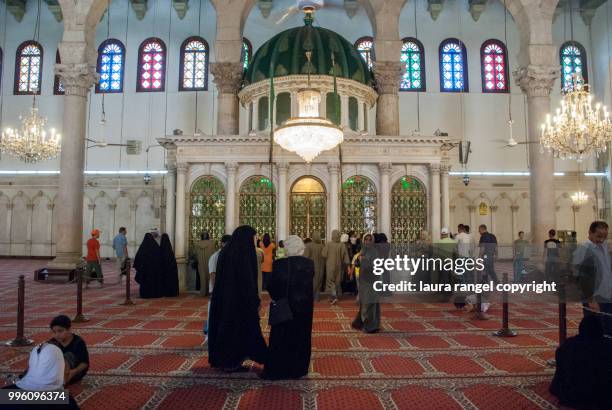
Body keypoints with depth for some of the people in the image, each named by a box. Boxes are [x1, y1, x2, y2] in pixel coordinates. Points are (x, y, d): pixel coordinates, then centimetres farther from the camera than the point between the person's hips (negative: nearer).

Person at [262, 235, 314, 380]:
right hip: (303, 307, 2)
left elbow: (271, 285, -12)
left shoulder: (279, 264, -17)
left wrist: (277, 297, 6)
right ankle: (297, 370, 26)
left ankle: (277, 370, 19)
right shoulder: (309, 264, -10)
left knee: (280, 339, 13)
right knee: (300, 338, 16)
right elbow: (308, 285, 1)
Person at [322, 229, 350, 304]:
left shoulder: (328, 244, -14)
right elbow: (345, 257, -5)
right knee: (337, 282, 16)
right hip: (338, 266, 3)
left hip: (330, 266, -3)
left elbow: (324, 255, -8)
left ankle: (334, 296, -16)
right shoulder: (342, 245, -7)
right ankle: (333, 297, 23)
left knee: (331, 281, 2)